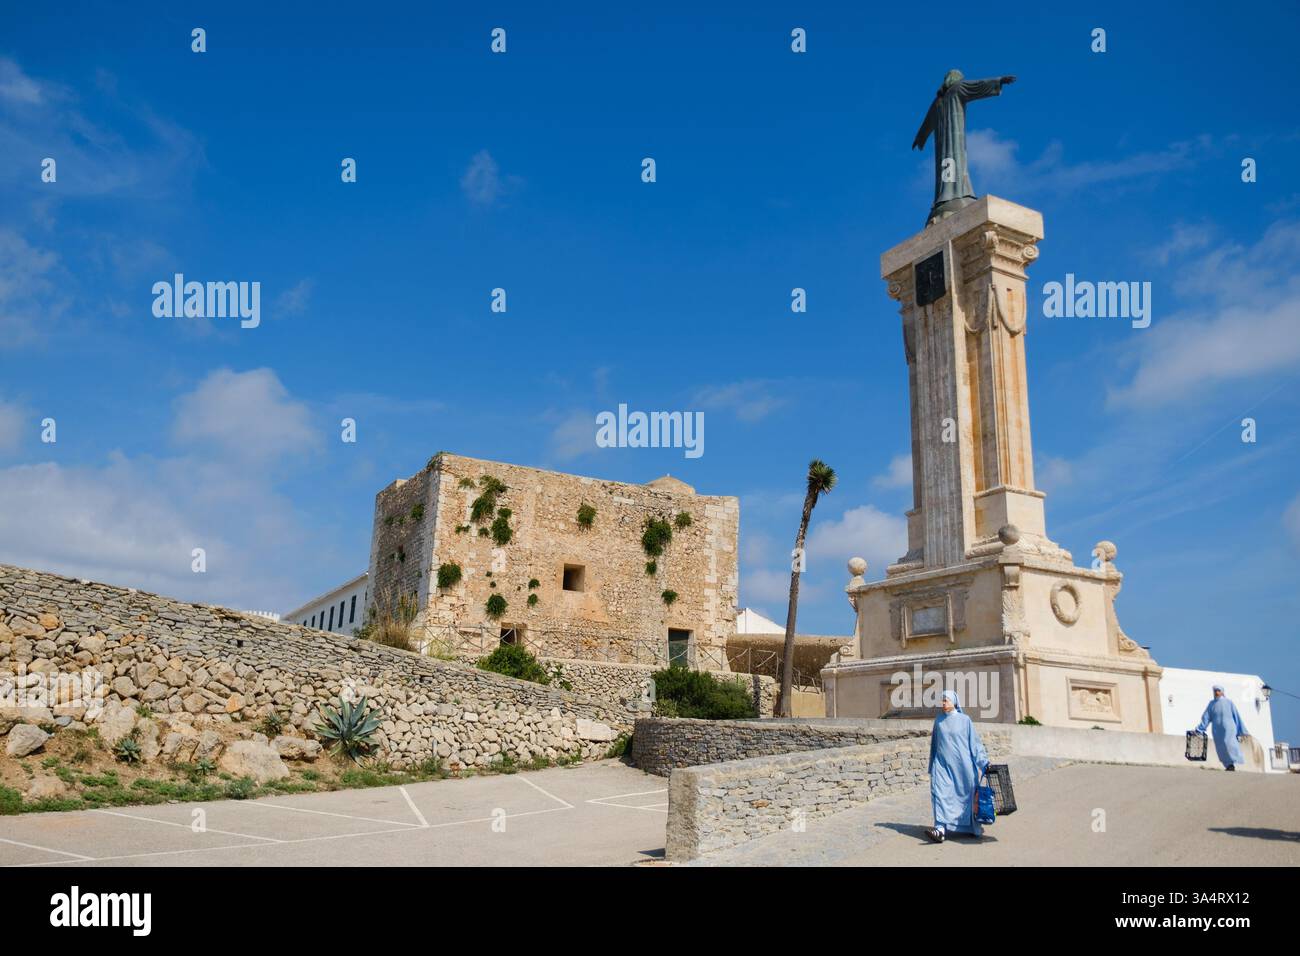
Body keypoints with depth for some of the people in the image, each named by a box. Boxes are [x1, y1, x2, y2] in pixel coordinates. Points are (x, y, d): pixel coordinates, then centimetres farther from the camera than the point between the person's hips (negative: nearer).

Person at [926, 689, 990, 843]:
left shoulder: (965, 720, -1)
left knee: (966, 795, 7)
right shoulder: (939, 720, 8)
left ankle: (973, 827, 27)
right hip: (942, 764, 2)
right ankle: (941, 829, -21)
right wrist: (932, 767, 16)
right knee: (941, 794, -12)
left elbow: (974, 741, 0)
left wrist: (983, 761, -6)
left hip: (962, 764, -2)